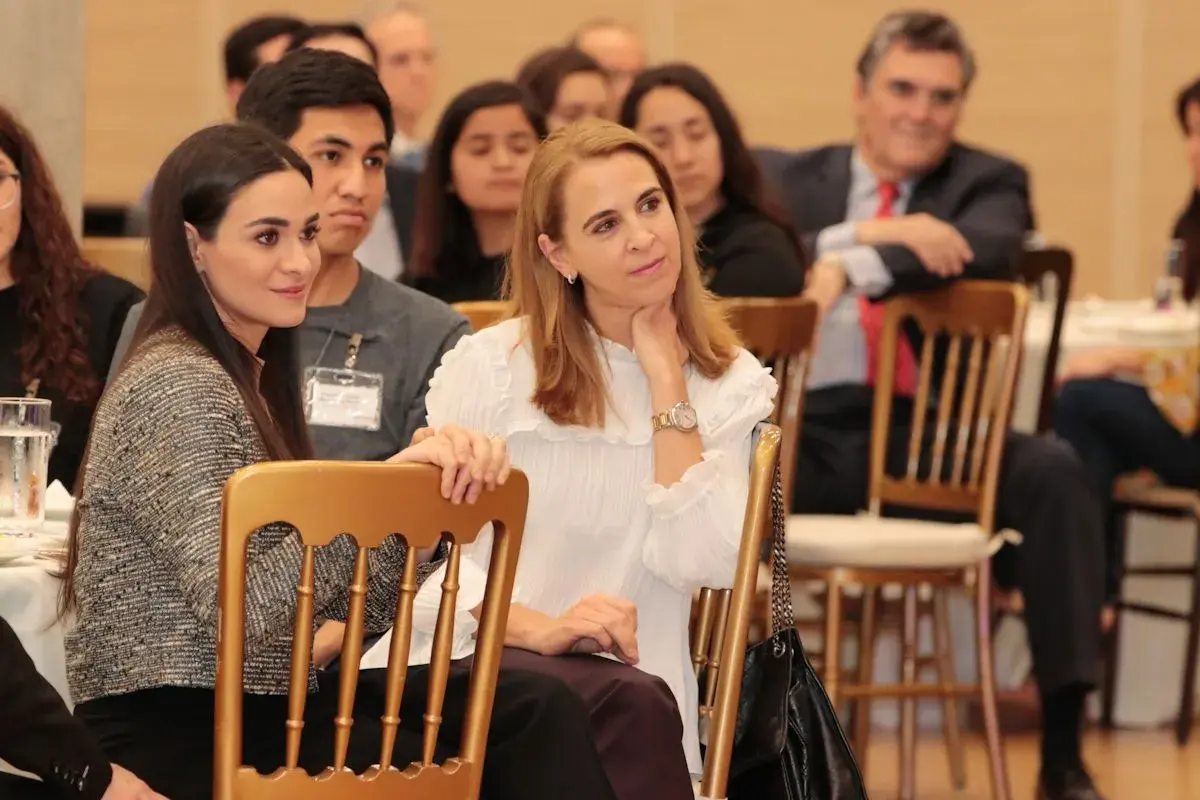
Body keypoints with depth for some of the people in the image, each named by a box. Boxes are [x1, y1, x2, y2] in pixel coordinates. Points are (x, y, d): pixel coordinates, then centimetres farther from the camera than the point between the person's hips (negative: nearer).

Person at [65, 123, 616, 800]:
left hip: (256, 709, 8)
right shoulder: (177, 389, -13)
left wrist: (444, 470, -6)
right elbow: (242, 608, -23)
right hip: (175, 739, -8)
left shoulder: (254, 376, 15)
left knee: (539, 710, -9)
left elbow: (359, 601, 9)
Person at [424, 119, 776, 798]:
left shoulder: (729, 384, 8)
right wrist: (537, 628, -22)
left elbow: (703, 563, -9)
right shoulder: (489, 366, 2)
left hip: (629, 672, 2)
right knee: (633, 704, -34)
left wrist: (666, 379, -7)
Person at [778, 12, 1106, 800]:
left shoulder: (989, 182, 12)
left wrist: (853, 265, -26)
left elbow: (986, 250, -12)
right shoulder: (797, 181, 16)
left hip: (933, 438, 0)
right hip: (809, 433, 0)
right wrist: (858, 235, -17)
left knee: (1054, 471, -29)